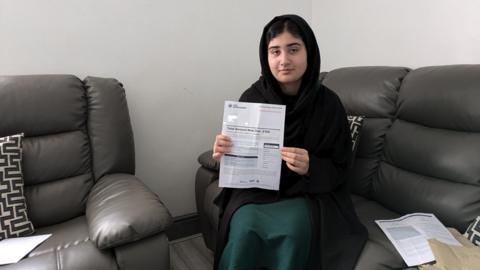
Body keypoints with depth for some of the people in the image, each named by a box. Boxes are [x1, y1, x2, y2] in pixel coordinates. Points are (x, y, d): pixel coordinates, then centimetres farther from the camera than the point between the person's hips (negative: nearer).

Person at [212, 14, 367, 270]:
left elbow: (338, 170, -3)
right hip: (256, 188, 1)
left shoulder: (328, 103, -8)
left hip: (307, 192, 0)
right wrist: (224, 152, -21)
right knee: (245, 228, -28)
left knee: (294, 229, -30)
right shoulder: (252, 97, -8)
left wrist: (309, 167, -25)